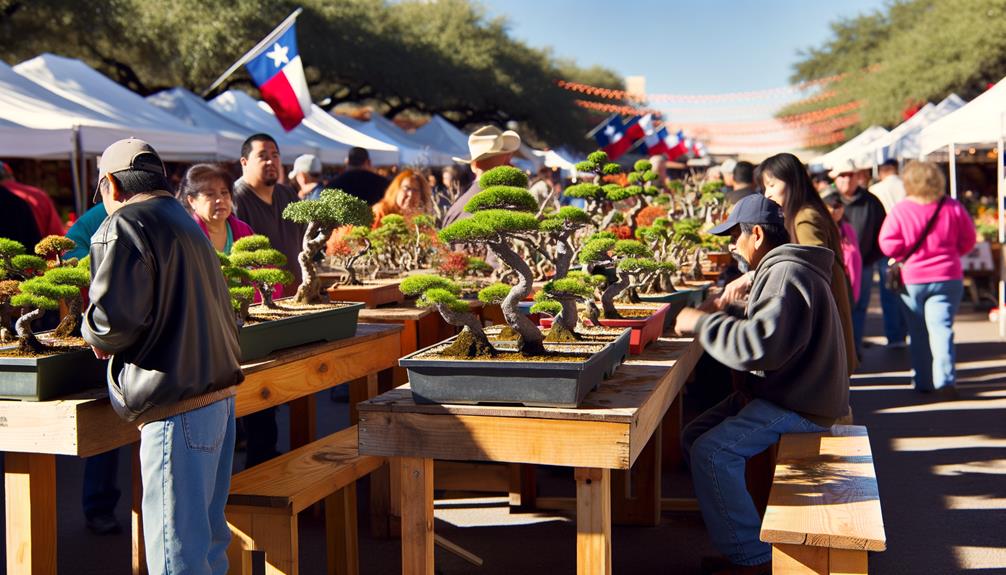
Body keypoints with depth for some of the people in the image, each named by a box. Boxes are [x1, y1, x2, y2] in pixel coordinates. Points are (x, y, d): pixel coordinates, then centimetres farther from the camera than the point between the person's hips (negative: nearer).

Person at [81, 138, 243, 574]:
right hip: (219, 392, 9)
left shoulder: (124, 226, -8)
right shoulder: (186, 223, 19)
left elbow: (114, 314, -20)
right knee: (207, 534, 19)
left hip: (176, 406, -9)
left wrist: (94, 335, 2)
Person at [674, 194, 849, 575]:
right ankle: (735, 534, 12)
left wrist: (702, 323, -21)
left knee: (712, 452, -22)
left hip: (799, 405, -11)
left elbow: (760, 346, -32)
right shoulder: (781, 268, 15)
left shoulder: (787, 275, -20)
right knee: (694, 437, 7)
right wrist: (723, 313, 12)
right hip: (782, 391, 11)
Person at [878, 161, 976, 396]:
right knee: (941, 328, -2)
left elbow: (889, 244, -13)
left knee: (918, 332, 13)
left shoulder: (900, 211, -10)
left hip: (911, 279, 0)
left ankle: (923, 381, 19)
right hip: (947, 277, 0)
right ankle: (945, 379, -17)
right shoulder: (953, 207, -4)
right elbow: (968, 241, 3)